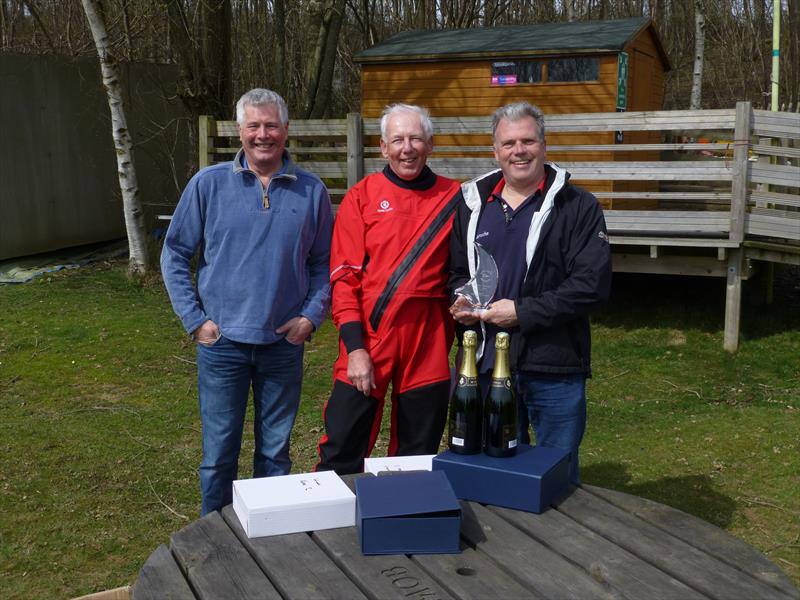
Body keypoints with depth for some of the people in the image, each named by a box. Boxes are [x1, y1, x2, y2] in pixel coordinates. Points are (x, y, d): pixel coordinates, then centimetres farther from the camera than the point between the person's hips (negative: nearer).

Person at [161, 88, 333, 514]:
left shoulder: (311, 191, 1)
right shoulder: (209, 184, -2)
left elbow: (323, 262, 8)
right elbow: (174, 255, 2)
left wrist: (311, 315, -4)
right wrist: (194, 319, -3)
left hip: (284, 344, 1)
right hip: (222, 342, -1)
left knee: (275, 452, 14)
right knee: (218, 453, 7)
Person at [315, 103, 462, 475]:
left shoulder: (453, 198, 6)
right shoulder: (361, 197, 1)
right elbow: (344, 277, -3)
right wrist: (355, 348, -10)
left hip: (429, 346, 2)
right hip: (368, 339, -2)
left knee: (418, 455, 13)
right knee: (342, 456, 2)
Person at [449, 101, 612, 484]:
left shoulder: (577, 206, -3)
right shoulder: (472, 203, 10)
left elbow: (592, 285, -12)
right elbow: (456, 272, 19)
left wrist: (522, 312, -16)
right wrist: (460, 302, -3)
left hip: (555, 369, -3)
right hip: (487, 364, 4)